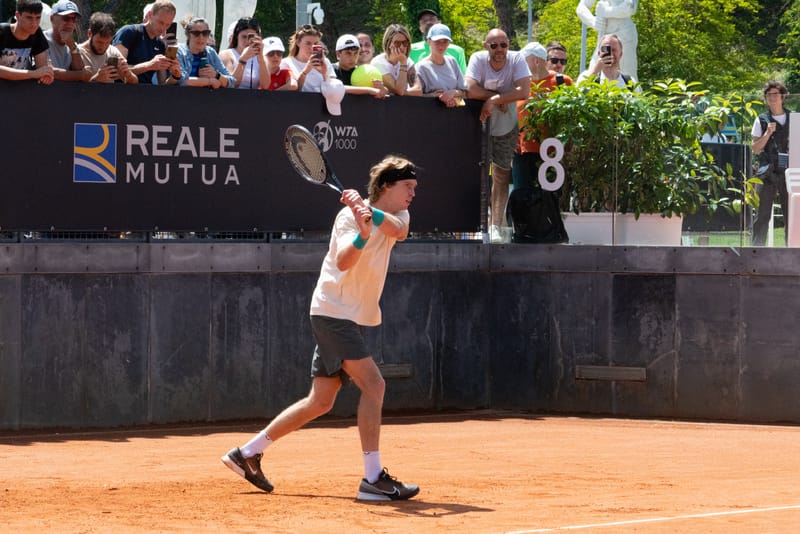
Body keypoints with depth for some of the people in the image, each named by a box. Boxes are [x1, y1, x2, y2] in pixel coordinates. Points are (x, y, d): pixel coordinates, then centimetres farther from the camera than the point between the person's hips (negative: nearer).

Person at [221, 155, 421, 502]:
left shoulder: (399, 216, 7)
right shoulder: (350, 216, -13)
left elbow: (397, 230, -19)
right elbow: (343, 262, -29)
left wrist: (368, 210, -37)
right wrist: (362, 235, -48)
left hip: (354, 319, 8)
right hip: (333, 312, -8)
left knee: (320, 402, 11)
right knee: (374, 384, -20)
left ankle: (247, 454, 22)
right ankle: (373, 479, -21)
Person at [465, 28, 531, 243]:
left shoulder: (517, 60, -13)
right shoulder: (478, 59, -15)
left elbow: (523, 91, -24)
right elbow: (471, 90, -28)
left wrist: (494, 100, -27)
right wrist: (500, 96, -23)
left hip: (506, 128, 1)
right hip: (480, 125, -1)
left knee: (501, 175, 5)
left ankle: (497, 225, 11)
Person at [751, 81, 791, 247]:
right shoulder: (761, 120, 6)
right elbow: (756, 149, 4)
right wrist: (768, 133, -10)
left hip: (788, 171, 1)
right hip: (767, 173, -1)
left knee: (790, 214, 1)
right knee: (762, 214, -2)